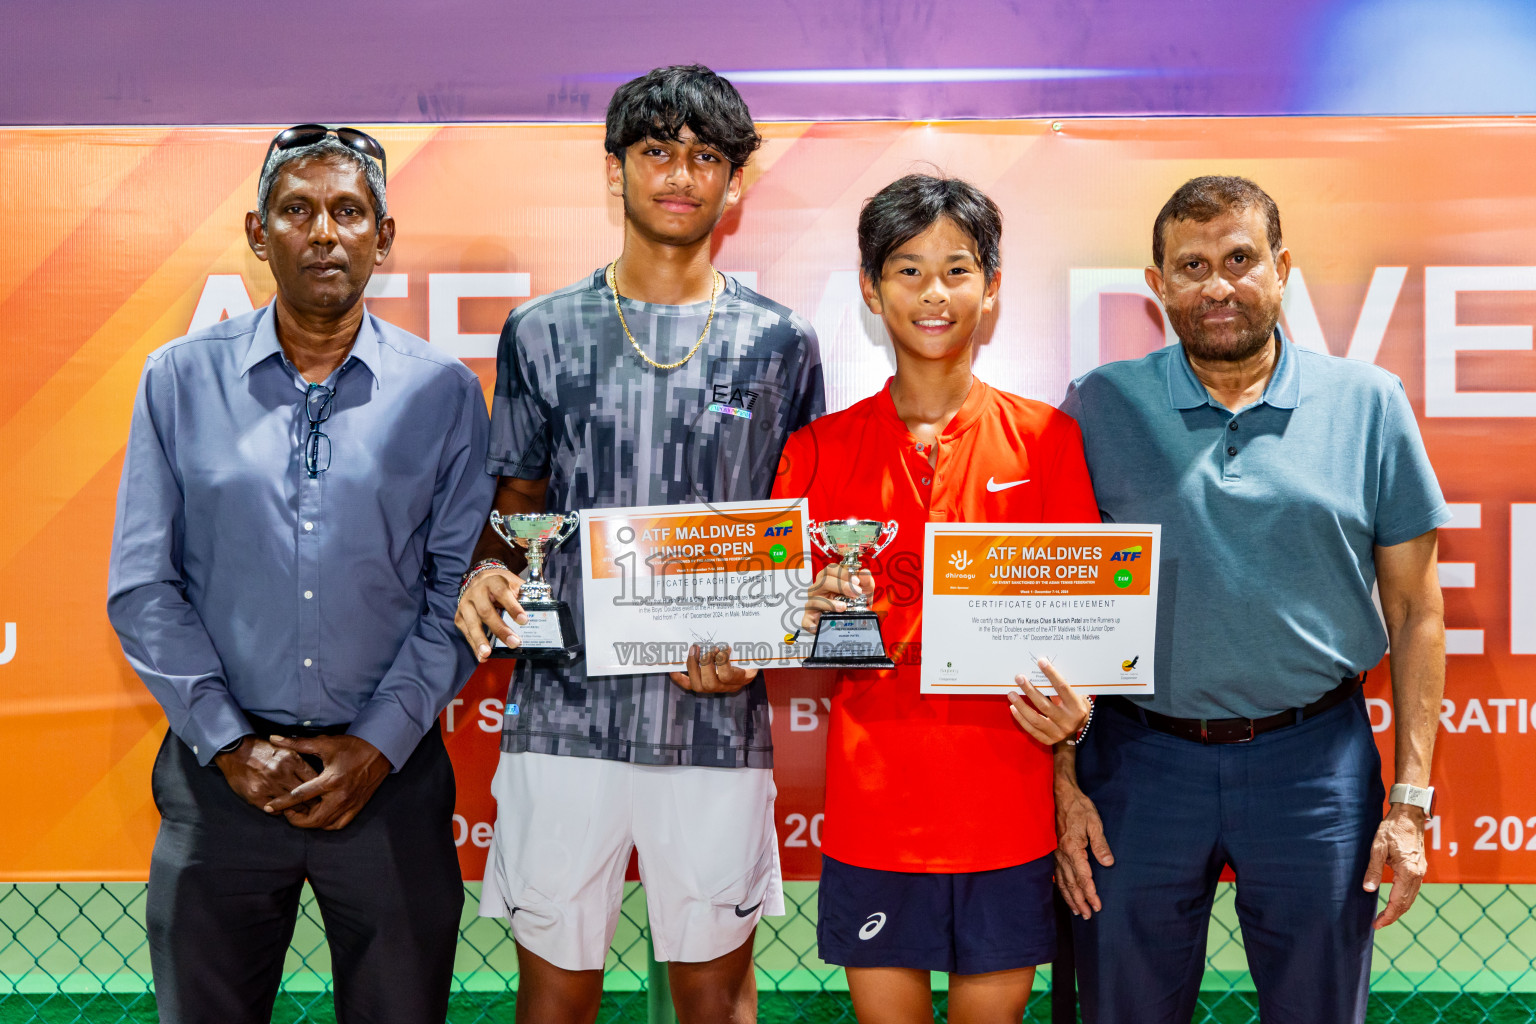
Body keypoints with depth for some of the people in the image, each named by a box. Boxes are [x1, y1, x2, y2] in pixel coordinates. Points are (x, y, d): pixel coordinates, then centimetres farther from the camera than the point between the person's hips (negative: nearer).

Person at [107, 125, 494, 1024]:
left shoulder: (443, 392, 1)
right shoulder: (181, 379, 3)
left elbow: (459, 588, 0)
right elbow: (143, 587, 1)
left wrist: (379, 745, -8)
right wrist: (229, 744, -6)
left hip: (390, 772, 0)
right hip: (220, 774, 1)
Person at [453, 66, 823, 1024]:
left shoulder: (780, 345, 5)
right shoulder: (543, 335, 6)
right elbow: (515, 507, 11)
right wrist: (489, 573, -10)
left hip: (717, 720, 0)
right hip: (565, 714, 0)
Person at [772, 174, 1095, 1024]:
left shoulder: (1046, 439, 1)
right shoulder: (819, 450, 3)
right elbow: (777, 625, 8)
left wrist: (1073, 709, -16)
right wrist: (809, 613, -14)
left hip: (1006, 804, 0)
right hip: (873, 802, 1)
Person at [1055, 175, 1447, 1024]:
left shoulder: (1368, 404, 1)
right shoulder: (1099, 409, 0)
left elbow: (1414, 610, 4)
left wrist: (1410, 798, -1)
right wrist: (1062, 780, -3)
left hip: (1313, 761, 0)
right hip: (1138, 761, 0)